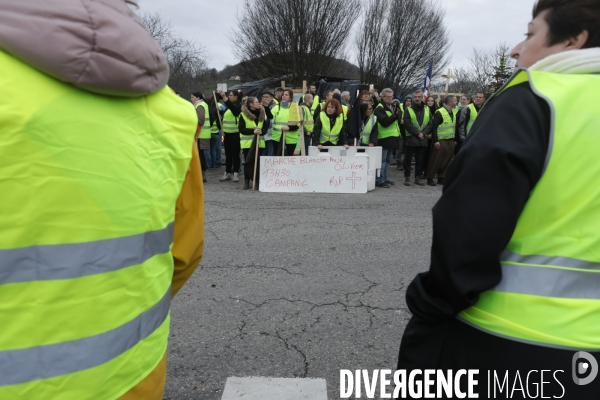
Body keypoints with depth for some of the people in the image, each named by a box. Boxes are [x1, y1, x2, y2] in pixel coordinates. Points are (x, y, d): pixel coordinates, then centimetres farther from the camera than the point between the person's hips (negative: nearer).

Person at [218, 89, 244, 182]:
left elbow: (232, 107, -31)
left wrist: (224, 97, -36)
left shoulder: (238, 105, -7)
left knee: (235, 154, -1)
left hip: (235, 134, -7)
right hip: (227, 134, 7)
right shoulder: (228, 107, 17)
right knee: (228, 154, 10)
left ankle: (235, 174, 5)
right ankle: (227, 173, 15)